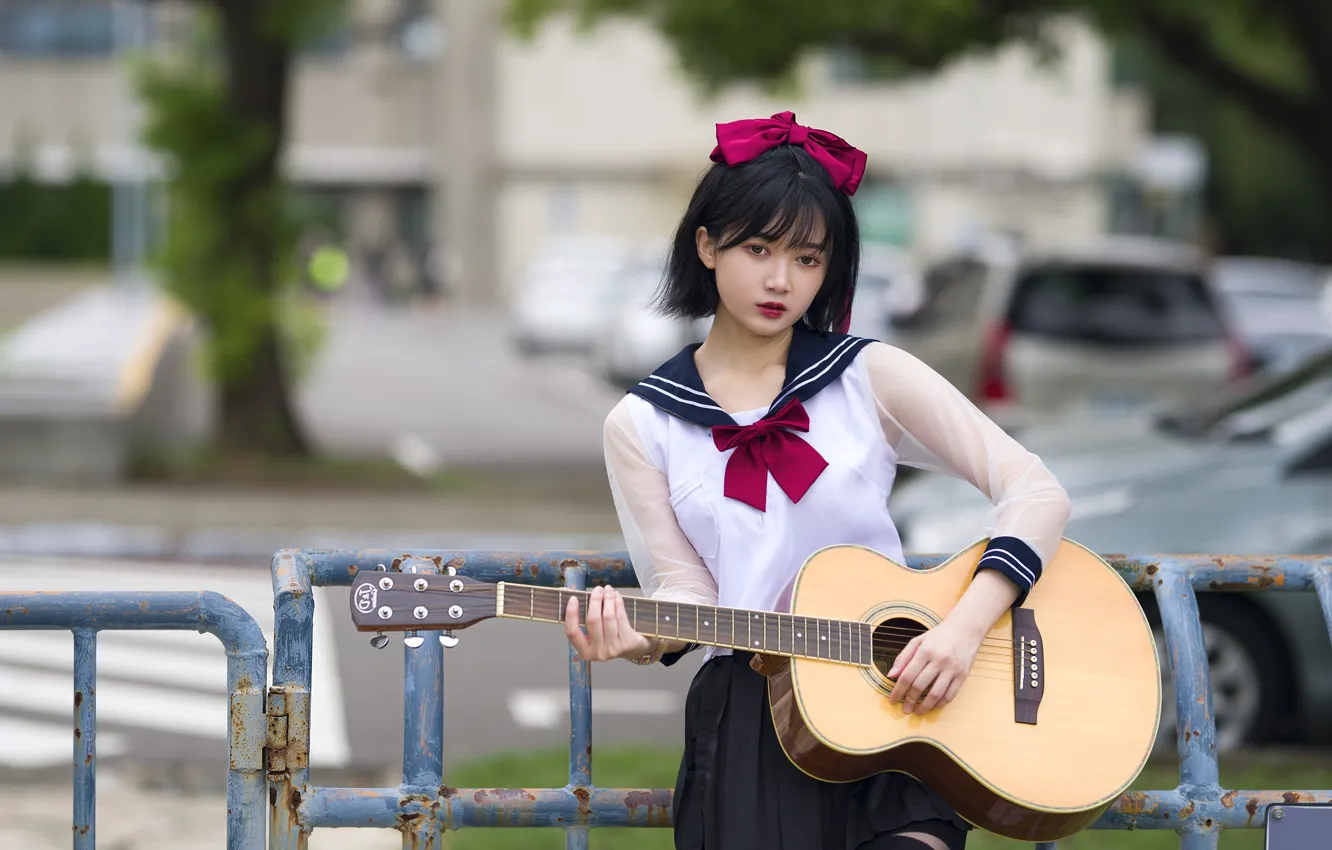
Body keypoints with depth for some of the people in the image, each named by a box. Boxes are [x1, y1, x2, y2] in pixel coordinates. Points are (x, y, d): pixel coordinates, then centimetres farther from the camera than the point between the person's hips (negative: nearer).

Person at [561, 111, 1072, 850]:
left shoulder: (870, 378, 6)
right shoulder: (641, 426, 9)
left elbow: (1036, 491, 1)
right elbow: (685, 589, 4)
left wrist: (965, 625, -12)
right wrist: (642, 638, -19)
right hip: (748, 713, 1)